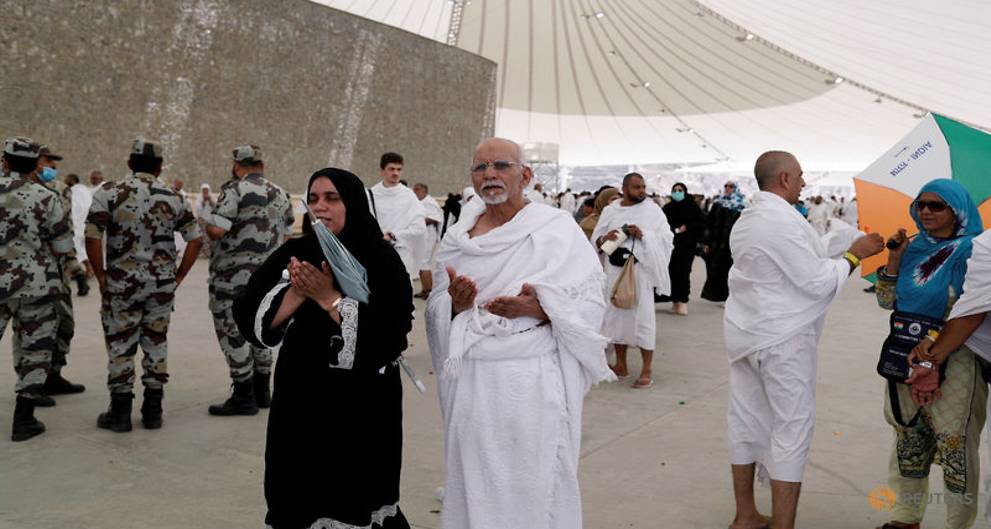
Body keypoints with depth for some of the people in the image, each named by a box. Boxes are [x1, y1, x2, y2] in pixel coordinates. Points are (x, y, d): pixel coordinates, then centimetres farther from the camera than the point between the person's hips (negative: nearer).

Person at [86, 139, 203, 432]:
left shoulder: (110, 192, -5)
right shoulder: (173, 197, 3)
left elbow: (92, 237, -13)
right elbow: (195, 239, 2)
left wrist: (101, 276, -3)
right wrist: (178, 276, 7)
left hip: (122, 282, -2)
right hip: (162, 284, 2)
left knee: (121, 345, 8)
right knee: (156, 343, 12)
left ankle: (120, 412, 15)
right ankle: (153, 410, 17)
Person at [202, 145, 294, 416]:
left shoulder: (234, 190, -13)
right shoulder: (280, 194, 8)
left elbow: (215, 230, -22)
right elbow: (288, 225, 17)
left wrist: (208, 227, 0)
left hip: (234, 276, -7)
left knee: (233, 333, 2)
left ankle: (244, 397, 6)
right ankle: (262, 391, 26)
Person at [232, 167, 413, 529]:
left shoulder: (382, 260, -7)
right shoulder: (292, 255, 4)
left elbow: (391, 333, -18)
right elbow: (248, 316, -4)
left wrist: (329, 298, -19)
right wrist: (297, 293, -18)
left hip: (363, 408, -3)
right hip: (300, 402, 3)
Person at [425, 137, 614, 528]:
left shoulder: (557, 228, -4)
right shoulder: (457, 238, 9)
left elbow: (589, 300, -6)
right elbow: (436, 310, 11)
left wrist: (539, 307, -23)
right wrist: (455, 304, -12)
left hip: (533, 380, -4)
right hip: (471, 380, 4)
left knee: (534, 487, 5)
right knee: (475, 485, 13)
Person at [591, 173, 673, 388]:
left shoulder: (652, 209, 0)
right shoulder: (609, 211, 8)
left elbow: (667, 237, -6)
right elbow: (595, 240, 7)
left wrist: (643, 234, -20)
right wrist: (605, 238, -15)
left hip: (640, 268, -4)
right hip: (615, 268, 4)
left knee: (643, 316, -3)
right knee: (616, 313, 10)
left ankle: (646, 371, 5)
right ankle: (621, 365, 24)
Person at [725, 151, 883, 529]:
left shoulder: (746, 220, 11)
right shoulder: (784, 221, -17)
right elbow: (817, 282, -14)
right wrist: (854, 254, -3)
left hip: (743, 333, 9)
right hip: (781, 338, -9)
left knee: (746, 422, 12)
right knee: (792, 428, 1)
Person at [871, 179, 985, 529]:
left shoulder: (970, 251, -7)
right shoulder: (914, 248, 8)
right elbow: (887, 302, 8)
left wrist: (934, 363, -16)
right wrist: (893, 260, -4)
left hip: (953, 359, -5)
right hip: (906, 358, 6)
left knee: (956, 447, -1)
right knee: (908, 440, 14)